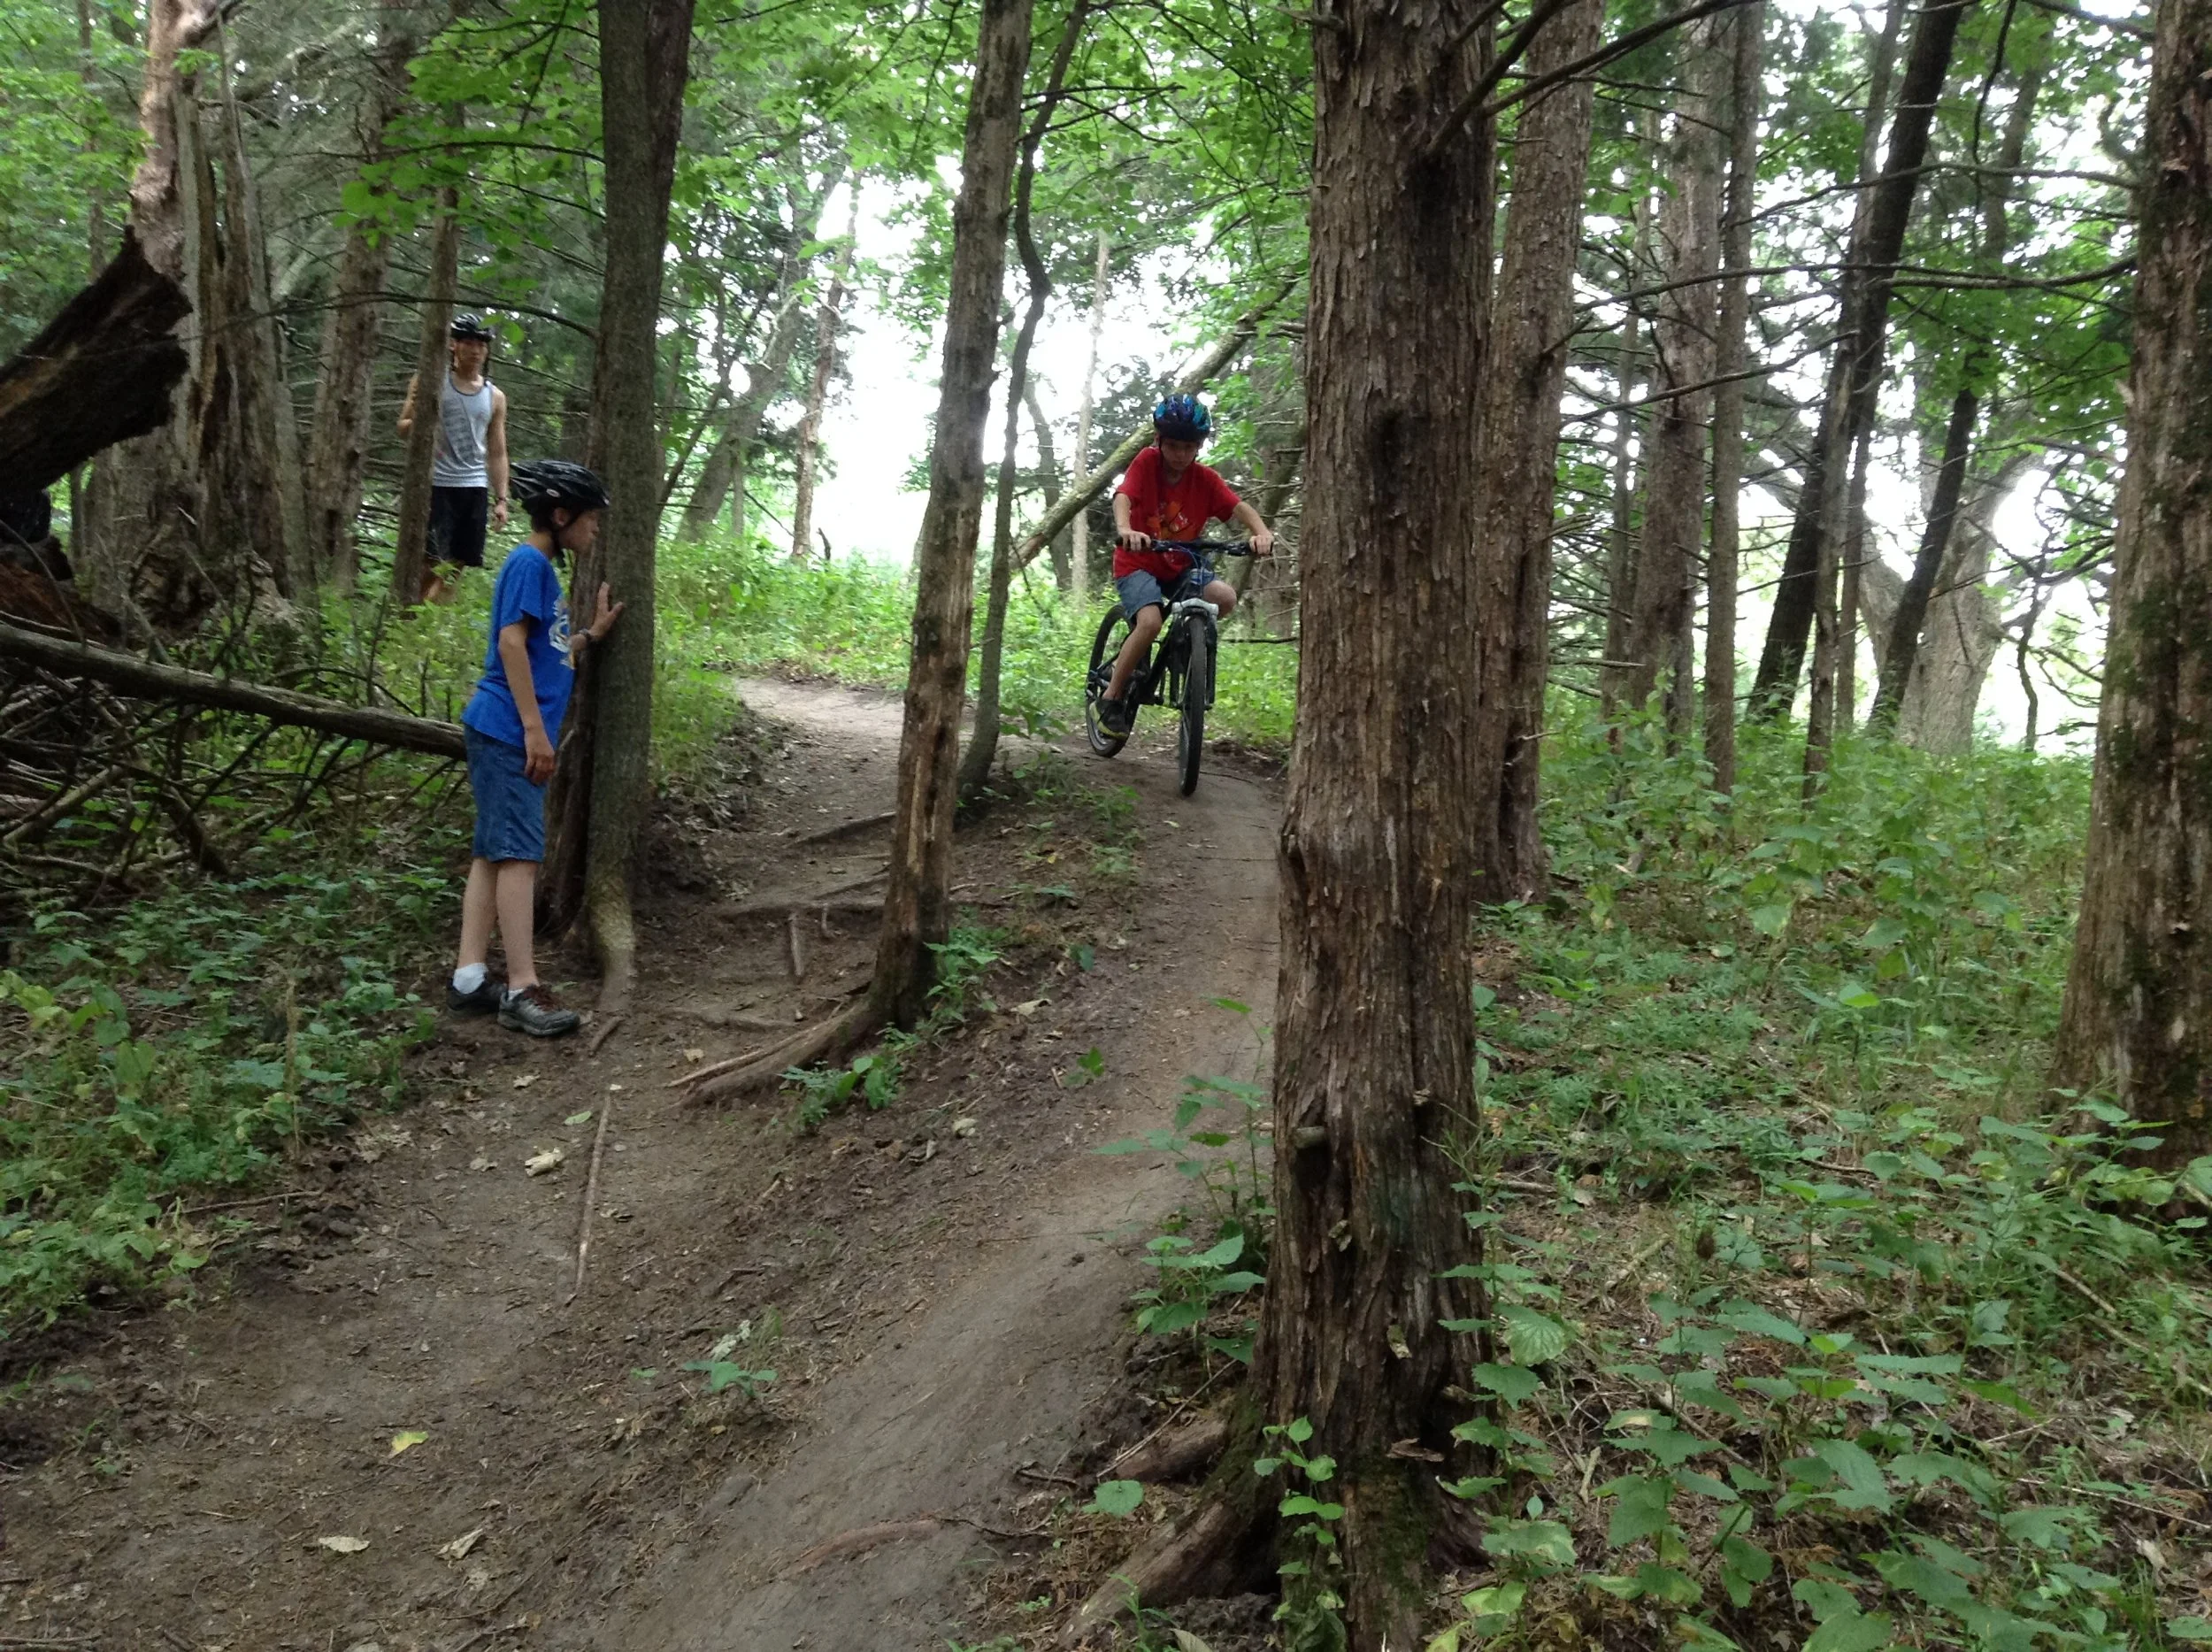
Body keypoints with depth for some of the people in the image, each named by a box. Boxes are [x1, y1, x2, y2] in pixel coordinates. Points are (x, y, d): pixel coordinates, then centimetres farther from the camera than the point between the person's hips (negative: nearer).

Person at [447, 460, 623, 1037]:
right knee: (519, 856, -11)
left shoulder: (541, 568, 19)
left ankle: (469, 979, 12)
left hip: (509, 735, 10)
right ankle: (522, 990, -11)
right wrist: (535, 730, -20)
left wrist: (593, 633, 25)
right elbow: (511, 643, -18)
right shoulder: (529, 563, -10)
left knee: (494, 854, 9)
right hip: (509, 731, -10)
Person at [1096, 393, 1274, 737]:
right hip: (1138, 562, -3)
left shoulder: (1206, 478, -7)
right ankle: (1112, 697, -11)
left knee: (1225, 597, -24)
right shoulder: (1147, 463, -13)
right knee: (1151, 621, -30)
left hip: (1180, 566, 3)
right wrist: (1125, 530, -52)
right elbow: (1123, 497, -29)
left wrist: (1262, 532, -41)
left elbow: (1239, 507, -19)